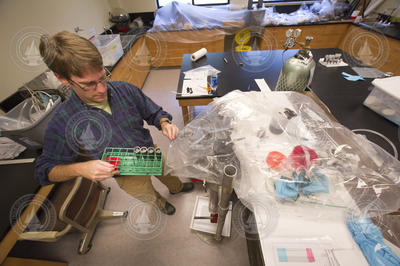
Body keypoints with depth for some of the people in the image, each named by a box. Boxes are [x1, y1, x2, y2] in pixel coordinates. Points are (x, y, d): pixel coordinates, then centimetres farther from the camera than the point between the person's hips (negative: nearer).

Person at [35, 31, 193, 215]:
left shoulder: (125, 90, -21)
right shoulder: (62, 122, -24)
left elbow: (154, 113, -6)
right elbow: (45, 170, -11)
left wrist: (165, 124, -29)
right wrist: (79, 168, -33)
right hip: (129, 176, -2)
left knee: (168, 175, 34)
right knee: (150, 197, 29)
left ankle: (176, 188, 72)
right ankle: (160, 202, 68)